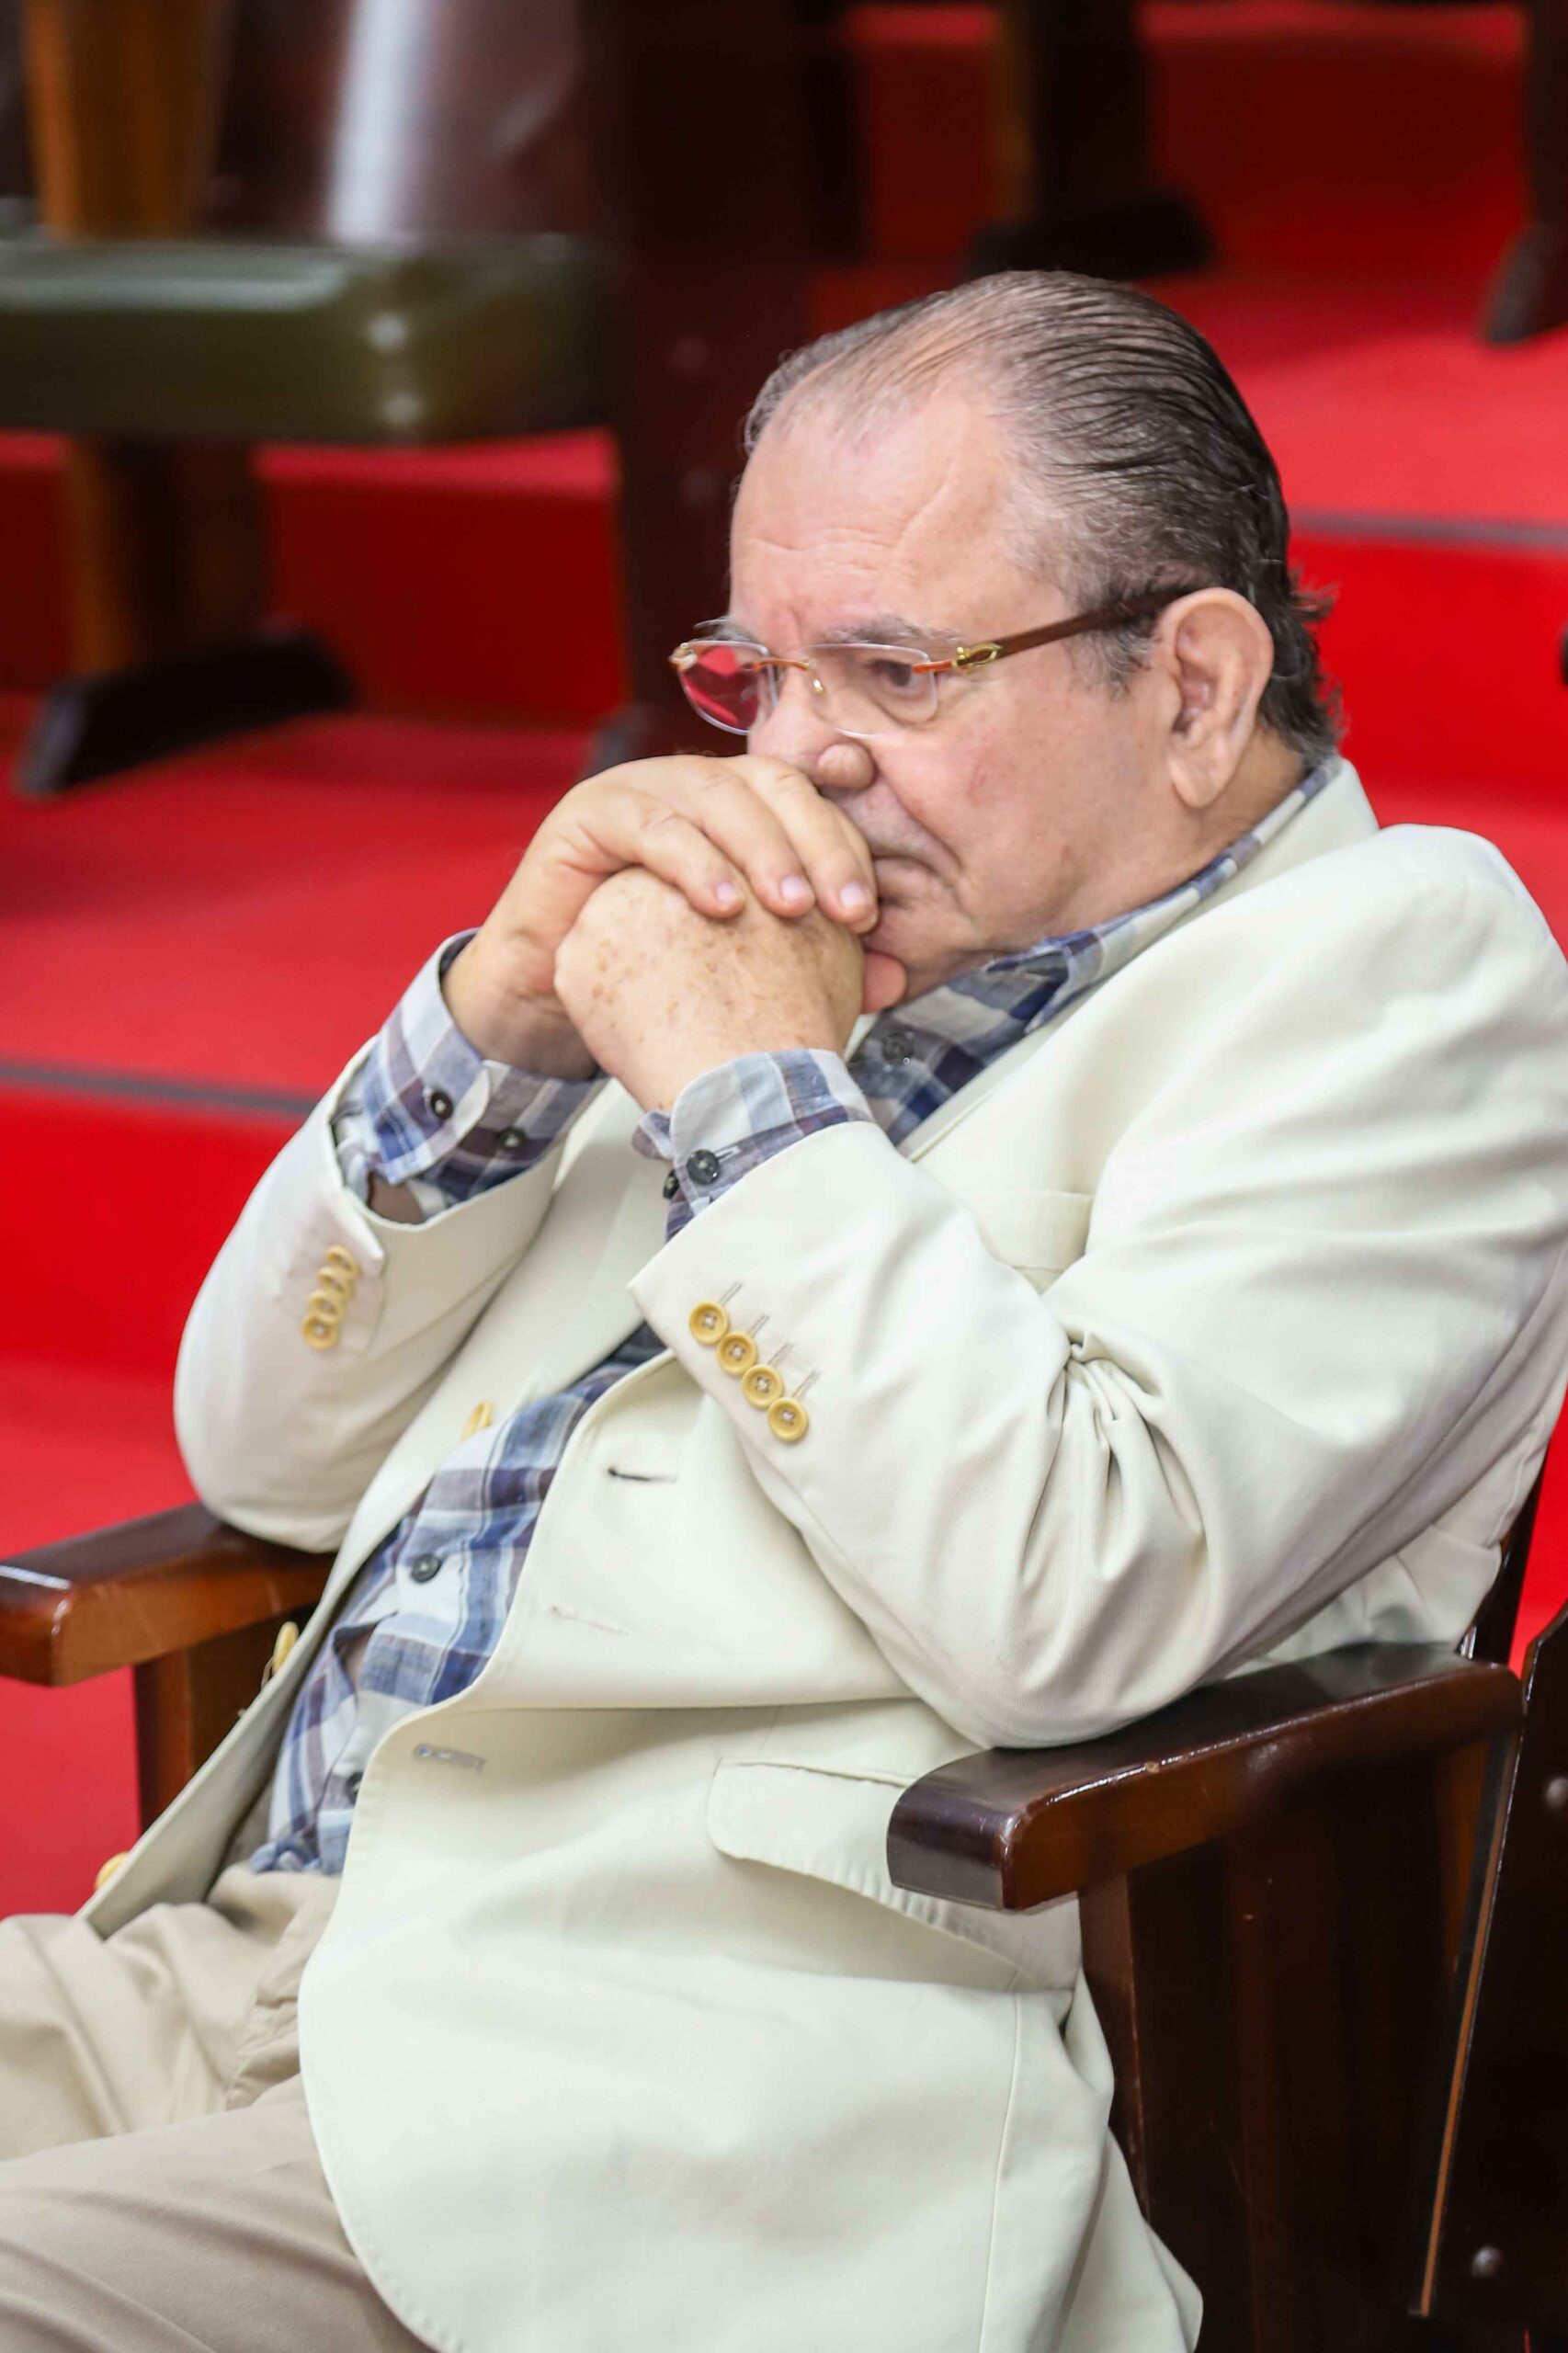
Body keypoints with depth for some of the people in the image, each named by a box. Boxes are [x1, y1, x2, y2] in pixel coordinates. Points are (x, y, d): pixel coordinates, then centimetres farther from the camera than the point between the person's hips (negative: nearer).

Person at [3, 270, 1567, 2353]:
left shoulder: (1392, 960, 0)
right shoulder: (787, 943, 22)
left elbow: (1067, 1607, -17)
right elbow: (276, 1457, 20)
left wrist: (750, 1091, -9)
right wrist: (503, 1017, 5)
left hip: (720, 2071, -8)